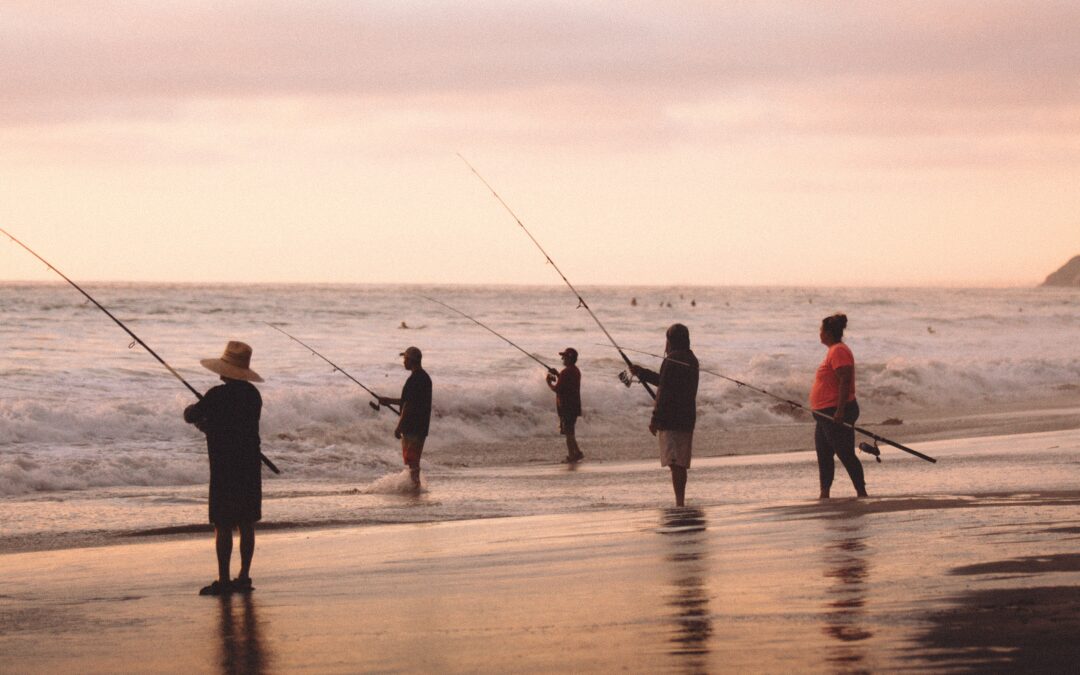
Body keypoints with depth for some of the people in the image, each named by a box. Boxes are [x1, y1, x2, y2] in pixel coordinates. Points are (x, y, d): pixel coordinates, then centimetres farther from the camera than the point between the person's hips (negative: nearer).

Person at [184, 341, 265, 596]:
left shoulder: (218, 395, -14)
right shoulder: (253, 394, 8)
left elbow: (190, 417, -7)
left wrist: (193, 410, 15)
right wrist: (208, 425, 23)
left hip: (225, 469, -7)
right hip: (250, 467, 7)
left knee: (223, 526, -3)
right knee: (246, 524, 11)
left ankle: (223, 580, -2)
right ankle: (244, 577, 15)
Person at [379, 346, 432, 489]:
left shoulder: (413, 380, -18)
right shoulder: (425, 378, 13)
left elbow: (408, 406, -21)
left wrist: (399, 427, -16)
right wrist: (389, 401, 29)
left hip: (412, 427, -9)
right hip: (422, 427, 9)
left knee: (411, 461, -5)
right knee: (414, 461, 15)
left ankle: (414, 485, -6)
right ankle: (416, 486, 18)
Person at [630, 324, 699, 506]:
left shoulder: (672, 361, -14)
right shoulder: (691, 360, 14)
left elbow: (665, 391, -19)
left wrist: (655, 419, -15)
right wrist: (643, 373, 33)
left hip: (670, 419, -9)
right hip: (686, 419, 9)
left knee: (674, 463, -9)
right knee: (680, 463, 13)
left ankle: (679, 502, -13)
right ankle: (681, 502, 16)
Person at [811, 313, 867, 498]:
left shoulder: (839, 351, -16)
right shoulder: (834, 351, 17)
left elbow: (845, 381, -24)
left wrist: (840, 411, -28)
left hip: (836, 414, -11)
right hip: (827, 413, 11)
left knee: (845, 454, -9)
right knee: (823, 455, 11)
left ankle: (861, 493, -7)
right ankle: (824, 495, 14)